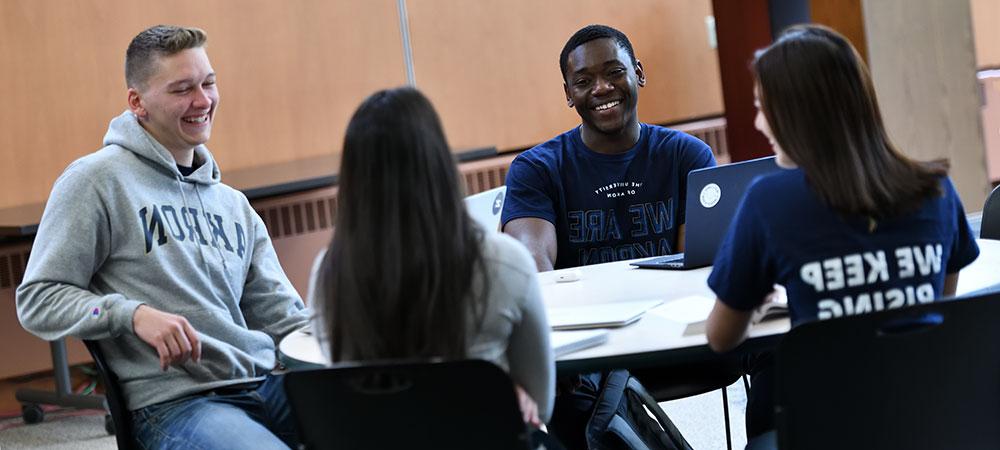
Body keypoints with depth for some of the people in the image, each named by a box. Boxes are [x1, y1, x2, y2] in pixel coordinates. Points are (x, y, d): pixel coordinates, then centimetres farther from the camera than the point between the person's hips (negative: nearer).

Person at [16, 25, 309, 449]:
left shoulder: (233, 203, 21)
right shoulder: (97, 180, 0)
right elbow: (37, 300, -2)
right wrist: (133, 314, -17)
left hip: (268, 383, 6)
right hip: (172, 402, -6)